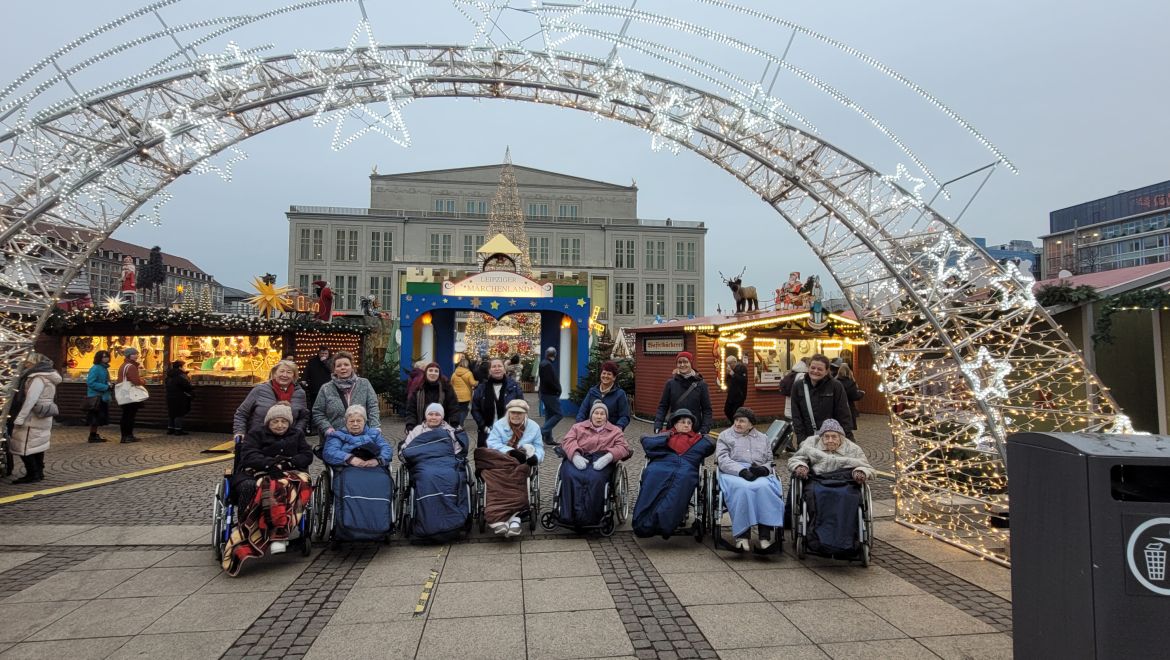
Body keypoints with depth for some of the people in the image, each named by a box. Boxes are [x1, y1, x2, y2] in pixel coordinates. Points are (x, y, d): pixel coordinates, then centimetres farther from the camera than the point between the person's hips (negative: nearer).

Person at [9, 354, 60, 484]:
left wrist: (19, 419, -21)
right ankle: (39, 473, 23)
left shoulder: (38, 378, -17)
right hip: (42, 419, 10)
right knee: (37, 446, 16)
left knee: (24, 447, -3)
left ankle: (33, 475, 0)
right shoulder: (46, 377, 14)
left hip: (33, 419, -10)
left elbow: (30, 400, -23)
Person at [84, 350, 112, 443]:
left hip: (103, 397, 9)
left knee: (99, 418, 15)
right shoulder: (95, 368, -15)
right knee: (95, 418, -2)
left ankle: (95, 435, 24)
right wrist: (106, 387, -21)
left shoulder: (104, 368, 12)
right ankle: (92, 436, 7)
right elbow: (90, 383, -22)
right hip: (95, 397, -9)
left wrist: (110, 385, 3)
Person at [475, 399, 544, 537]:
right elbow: (492, 444, -1)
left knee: (514, 478, -36)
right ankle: (514, 517, -50)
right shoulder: (498, 425, 13)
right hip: (499, 462, 0)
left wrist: (535, 457, -16)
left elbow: (539, 448, 10)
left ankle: (498, 517, -47)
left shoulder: (534, 427, 16)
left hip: (521, 464, 0)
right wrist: (510, 451, -18)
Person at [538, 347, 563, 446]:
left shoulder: (544, 363, 14)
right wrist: (557, 390, -12)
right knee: (558, 414, -7)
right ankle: (543, 431, -10)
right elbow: (549, 381, -24)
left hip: (545, 393, 10)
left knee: (549, 415, 13)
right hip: (551, 394, -10)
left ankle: (548, 438, 16)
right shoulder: (548, 365, -17)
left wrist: (557, 389, 10)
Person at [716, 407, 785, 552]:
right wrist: (742, 471, -14)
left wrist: (763, 469, -5)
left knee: (764, 487, -35)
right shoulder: (725, 436, 18)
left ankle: (766, 535, -38)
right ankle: (742, 534, -37)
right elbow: (723, 460, 2)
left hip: (759, 474, 2)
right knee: (743, 488, -37)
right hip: (733, 474, -2)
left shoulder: (763, 438, 27)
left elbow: (770, 461, 21)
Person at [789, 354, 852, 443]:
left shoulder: (836, 387, -4)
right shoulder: (797, 387, 3)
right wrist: (802, 439, -5)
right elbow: (796, 416, 3)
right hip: (807, 439, 2)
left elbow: (843, 415, -1)